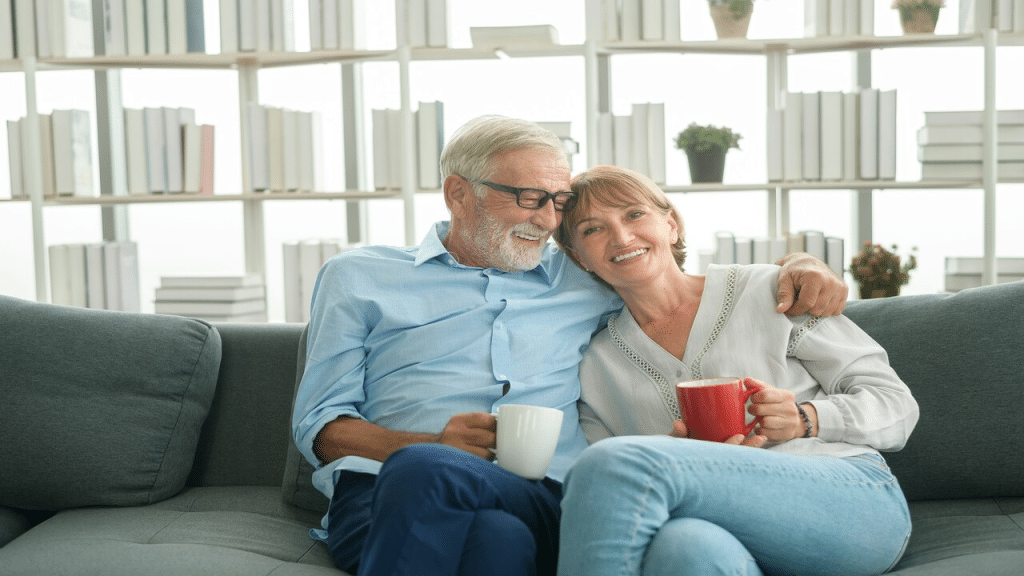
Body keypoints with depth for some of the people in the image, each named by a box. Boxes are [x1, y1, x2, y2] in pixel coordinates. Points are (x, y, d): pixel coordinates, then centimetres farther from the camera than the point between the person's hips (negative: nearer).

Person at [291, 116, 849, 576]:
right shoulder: (358, 277, 18)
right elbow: (319, 425, 10)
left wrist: (798, 265, 14)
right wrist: (433, 447, -9)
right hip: (383, 491, -1)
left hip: (542, 503, 1)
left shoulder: (583, 281, 25)